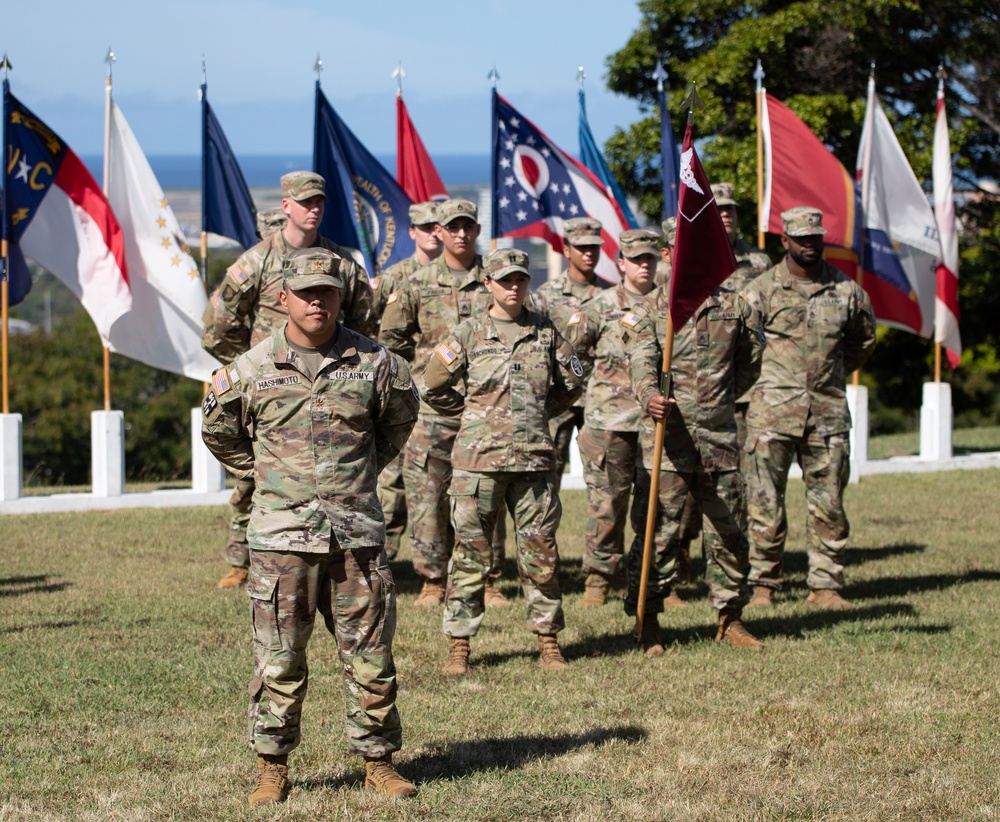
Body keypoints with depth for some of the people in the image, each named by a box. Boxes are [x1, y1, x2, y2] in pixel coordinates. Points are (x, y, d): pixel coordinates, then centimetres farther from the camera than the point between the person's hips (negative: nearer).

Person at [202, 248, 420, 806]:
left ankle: (379, 762, 16)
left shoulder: (373, 362, 3)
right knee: (279, 661, 1)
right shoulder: (253, 369, 0)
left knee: (370, 656, 5)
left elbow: (401, 418, 22)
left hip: (358, 533, 1)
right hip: (282, 535, -1)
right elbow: (219, 431, 16)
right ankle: (273, 769, 12)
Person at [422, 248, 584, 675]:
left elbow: (572, 380, 21)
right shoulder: (468, 334, 0)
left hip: (534, 459, 2)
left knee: (541, 551, 6)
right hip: (479, 460, -2)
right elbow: (433, 387, 6)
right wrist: (473, 414, 9)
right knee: (471, 552, 0)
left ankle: (548, 640, 17)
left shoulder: (545, 331, 8)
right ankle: (458, 644, 6)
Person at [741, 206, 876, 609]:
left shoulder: (846, 290, 7)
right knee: (766, 502, -1)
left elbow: (863, 341, 23)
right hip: (772, 412, -2)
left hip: (828, 413, 3)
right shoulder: (762, 290, -1)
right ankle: (763, 583, 7)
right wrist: (758, 379, 5)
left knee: (828, 503, 4)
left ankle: (825, 585, 11)